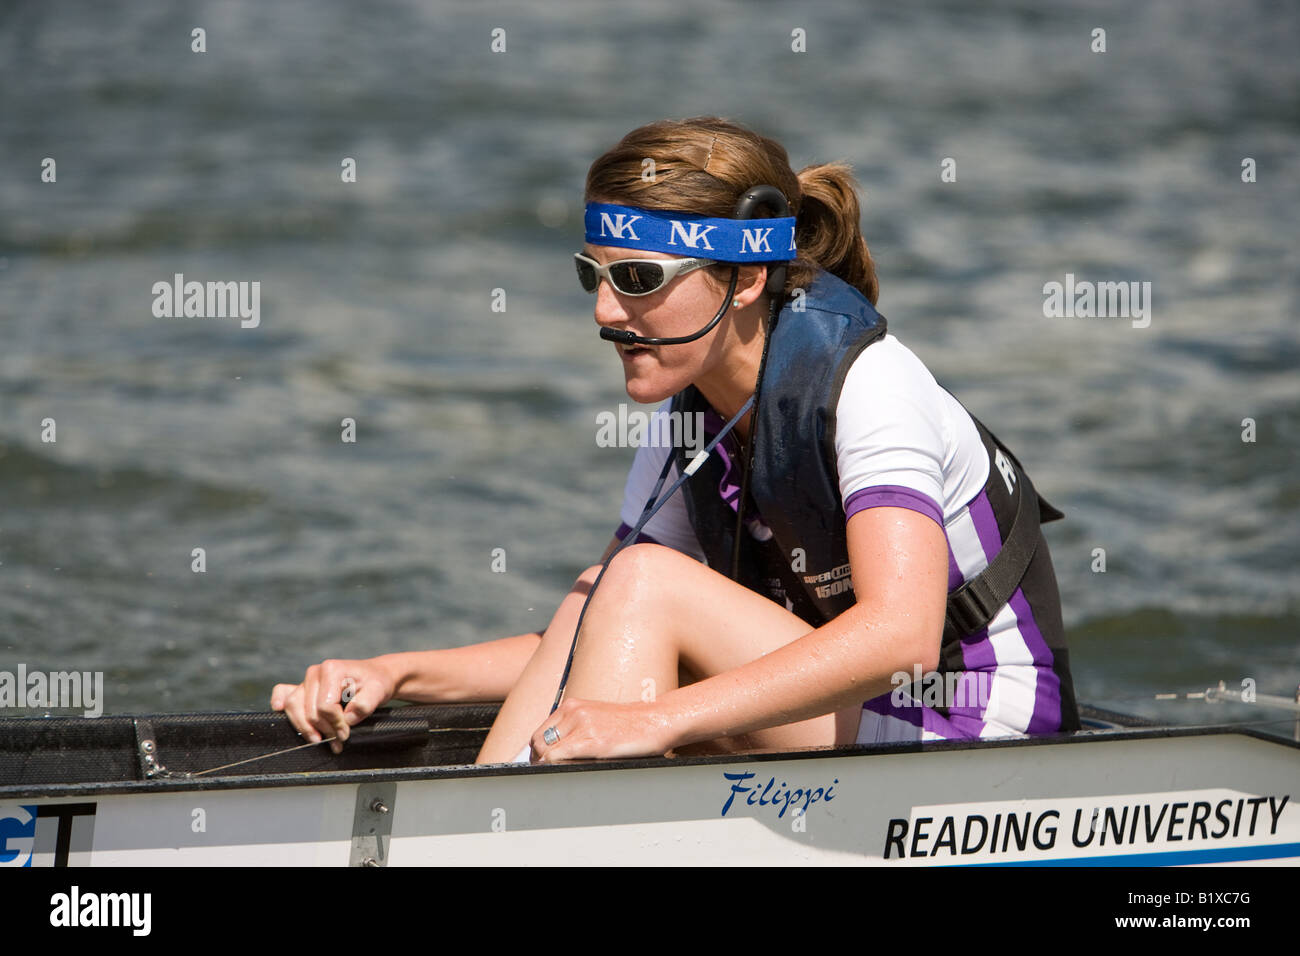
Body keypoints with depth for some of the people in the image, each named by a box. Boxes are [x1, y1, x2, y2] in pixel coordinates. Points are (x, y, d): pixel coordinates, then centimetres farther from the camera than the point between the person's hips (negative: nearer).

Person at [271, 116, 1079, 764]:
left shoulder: (868, 380, -17)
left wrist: (662, 717, -39)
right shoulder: (689, 421, 6)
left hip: (981, 740, -8)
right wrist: (398, 675, -5)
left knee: (642, 583, -20)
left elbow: (902, 634, -33)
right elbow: (587, 648, 10)